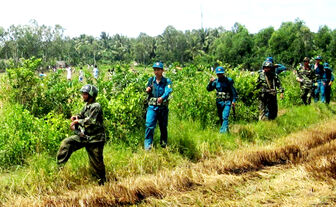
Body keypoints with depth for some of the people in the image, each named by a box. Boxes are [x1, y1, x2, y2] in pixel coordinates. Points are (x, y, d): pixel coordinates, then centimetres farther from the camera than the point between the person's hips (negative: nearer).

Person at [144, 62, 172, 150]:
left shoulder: (167, 81, -3)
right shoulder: (151, 80, 7)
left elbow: (168, 91, -21)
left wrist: (162, 97, -41)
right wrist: (147, 90, -4)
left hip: (163, 107, -1)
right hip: (152, 107, 1)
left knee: (163, 127, 11)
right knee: (149, 126, -11)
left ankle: (164, 145, 28)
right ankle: (147, 146, -6)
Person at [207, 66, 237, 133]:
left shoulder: (228, 81, -6)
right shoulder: (215, 81, 4)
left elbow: (233, 91, -3)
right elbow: (209, 89, 1)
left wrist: (234, 100, -11)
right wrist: (210, 82, -17)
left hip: (227, 102, -5)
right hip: (219, 102, 5)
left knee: (225, 117, -19)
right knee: (221, 118, 10)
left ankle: (223, 131, -25)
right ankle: (226, 130, 24)